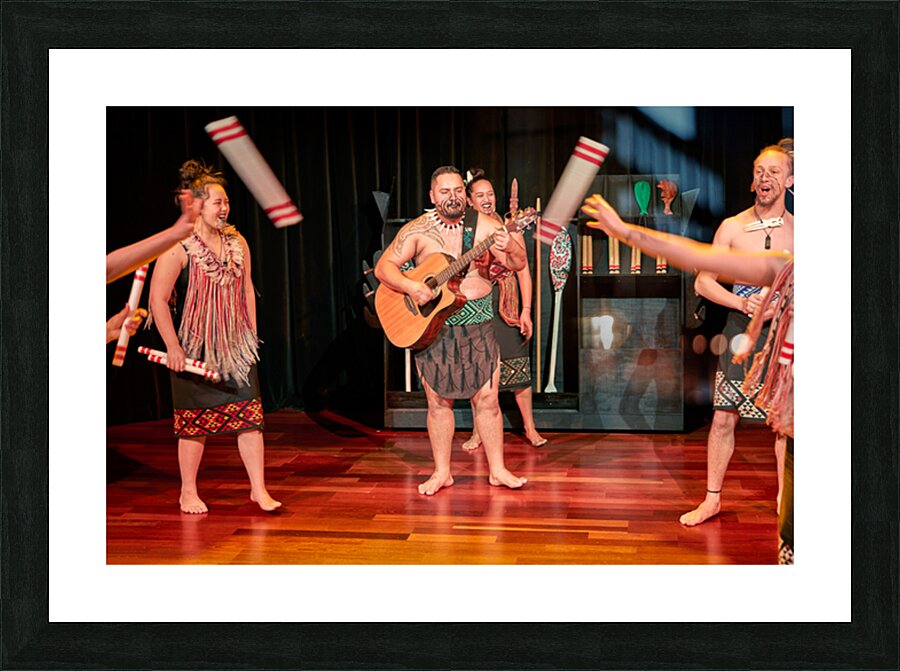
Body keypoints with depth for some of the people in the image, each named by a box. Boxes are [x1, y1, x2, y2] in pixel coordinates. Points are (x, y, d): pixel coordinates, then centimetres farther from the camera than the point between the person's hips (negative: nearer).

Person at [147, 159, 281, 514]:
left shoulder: (237, 243, 6)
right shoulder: (178, 249, -12)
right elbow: (158, 300, -13)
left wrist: (252, 333, 13)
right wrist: (173, 348, -15)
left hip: (236, 348, 5)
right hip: (194, 349, -4)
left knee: (250, 416, -1)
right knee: (195, 422, 5)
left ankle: (259, 489, 8)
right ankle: (188, 493, 22)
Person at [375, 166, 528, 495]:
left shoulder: (482, 225, -1)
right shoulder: (417, 230, -2)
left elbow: (518, 265, -5)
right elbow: (383, 266, -5)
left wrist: (510, 248, -28)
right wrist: (412, 287, -22)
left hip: (476, 324, 0)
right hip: (431, 325, 0)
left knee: (487, 398, 2)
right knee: (438, 401, 7)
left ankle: (498, 470, 15)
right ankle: (442, 472, 19)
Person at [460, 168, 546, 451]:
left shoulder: (510, 229, 3)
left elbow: (523, 271, 2)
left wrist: (526, 311, -4)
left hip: (507, 307, 0)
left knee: (518, 368, 1)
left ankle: (530, 428, 16)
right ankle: (478, 432, 17)